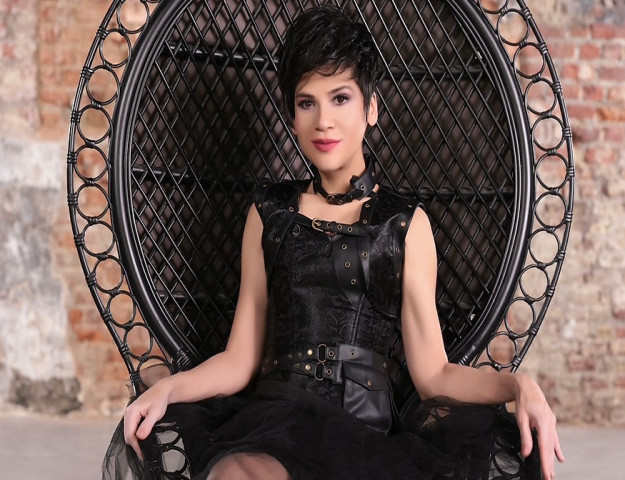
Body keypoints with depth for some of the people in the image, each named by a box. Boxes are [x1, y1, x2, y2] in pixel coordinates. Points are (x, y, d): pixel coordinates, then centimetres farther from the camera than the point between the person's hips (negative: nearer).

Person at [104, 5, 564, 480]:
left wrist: (517, 384, -14)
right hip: (276, 417, -1)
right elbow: (240, 359, 11)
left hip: (370, 426, 1)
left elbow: (432, 373, 5)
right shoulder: (270, 211, 14)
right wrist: (168, 388, -8)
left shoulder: (405, 222, 10)